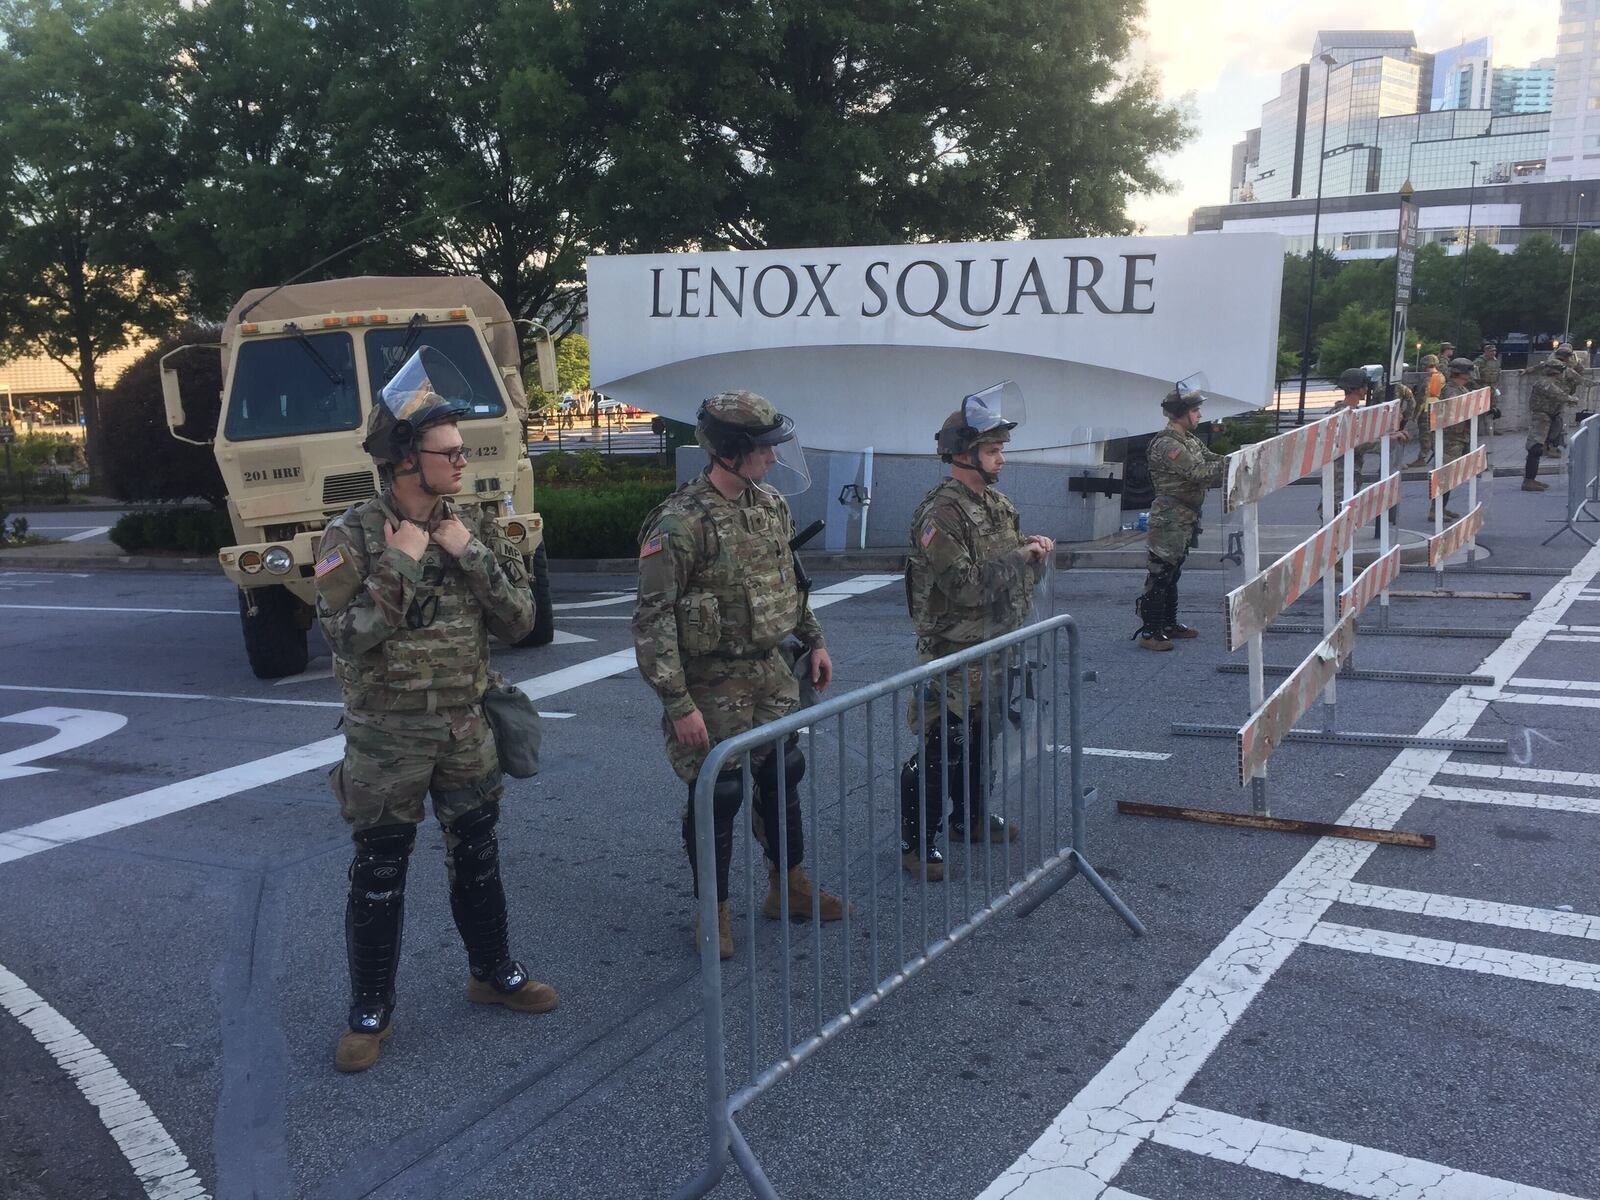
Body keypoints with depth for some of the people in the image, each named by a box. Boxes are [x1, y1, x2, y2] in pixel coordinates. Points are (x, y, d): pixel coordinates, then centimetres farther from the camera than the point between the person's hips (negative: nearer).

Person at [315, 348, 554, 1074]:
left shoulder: (473, 529, 0)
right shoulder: (352, 537, -13)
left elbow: (519, 622, -5)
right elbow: (346, 637, -20)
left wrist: (471, 557, -16)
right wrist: (398, 567, -23)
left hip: (466, 730, 4)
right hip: (386, 739, -4)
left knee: (477, 857, 17)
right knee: (379, 875, 6)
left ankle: (491, 972, 37)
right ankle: (370, 1010, 22)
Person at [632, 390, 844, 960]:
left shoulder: (770, 503, 3)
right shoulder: (680, 523, -22)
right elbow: (651, 620, -21)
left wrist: (815, 641, 18)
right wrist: (678, 704, -22)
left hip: (772, 676, 7)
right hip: (713, 685, -7)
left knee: (782, 780, 18)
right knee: (716, 798, 5)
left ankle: (788, 887, 36)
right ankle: (715, 912, 23)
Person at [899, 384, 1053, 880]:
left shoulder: (997, 503, 11)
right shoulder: (942, 513, -18)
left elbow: (1023, 575, 19)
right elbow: (964, 585, -26)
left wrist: (1035, 551, -3)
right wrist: (1019, 558, -19)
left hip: (995, 647, 9)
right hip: (955, 652, -9)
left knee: (981, 737, 21)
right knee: (942, 747, -5)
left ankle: (971, 816, 37)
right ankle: (916, 840, 5)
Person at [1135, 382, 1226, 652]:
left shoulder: (1190, 440, 15)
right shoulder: (1167, 445, -18)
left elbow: (1212, 460, 15)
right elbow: (1199, 473, -24)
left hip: (1186, 519, 10)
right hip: (1169, 519, -10)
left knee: (1171, 574, 17)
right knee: (1159, 574, -8)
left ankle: (1169, 624, 26)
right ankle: (1149, 632, -7)